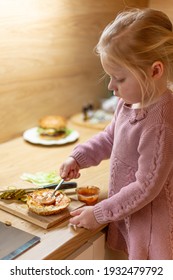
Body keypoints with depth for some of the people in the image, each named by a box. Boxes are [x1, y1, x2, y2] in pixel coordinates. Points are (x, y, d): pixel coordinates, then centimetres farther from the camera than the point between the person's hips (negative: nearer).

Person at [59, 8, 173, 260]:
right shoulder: (131, 102, -5)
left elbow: (146, 187, -26)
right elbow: (110, 138, 13)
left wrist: (99, 214, -17)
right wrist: (77, 158, 1)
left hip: (149, 219, -7)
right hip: (127, 214, 7)